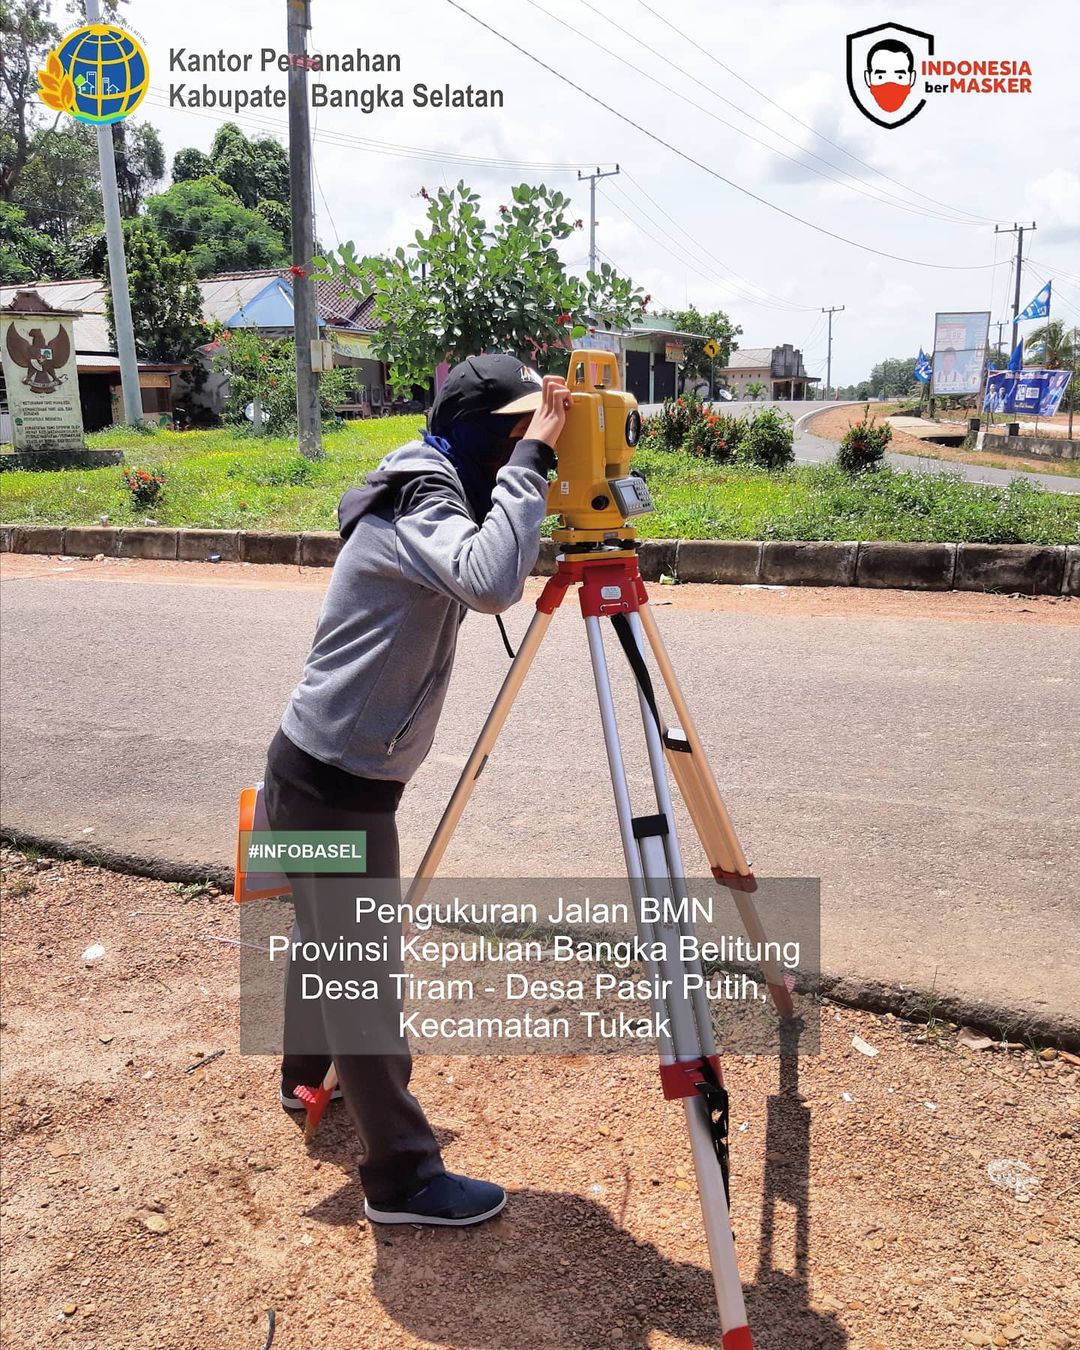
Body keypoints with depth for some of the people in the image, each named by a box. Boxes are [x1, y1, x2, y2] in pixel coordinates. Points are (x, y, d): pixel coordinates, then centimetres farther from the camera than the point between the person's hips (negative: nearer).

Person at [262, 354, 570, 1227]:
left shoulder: (427, 495, 11)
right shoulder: (420, 504, -20)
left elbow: (494, 571, 20)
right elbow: (493, 581, -39)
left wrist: (537, 466, 8)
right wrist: (534, 457, -30)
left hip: (330, 772, 10)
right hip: (335, 784, -10)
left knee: (331, 941, 27)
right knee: (365, 973, 1)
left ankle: (308, 1076, 50)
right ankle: (402, 1179, 16)